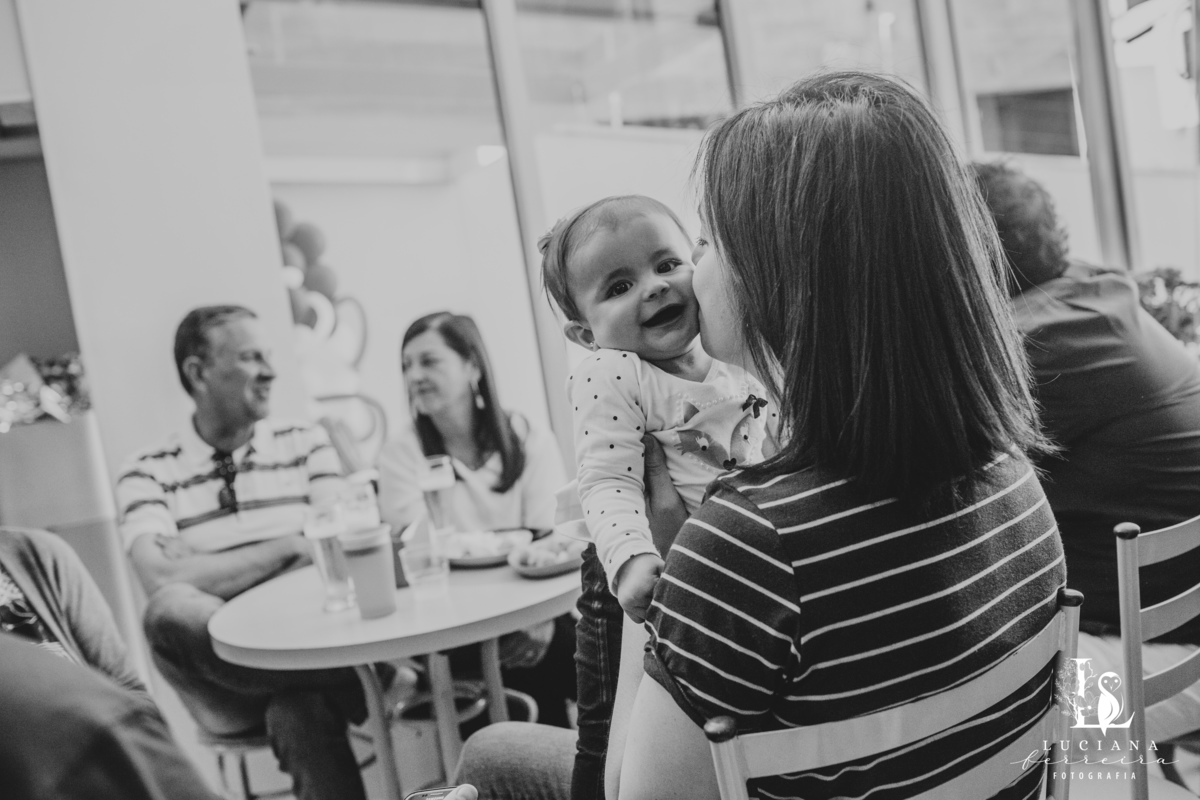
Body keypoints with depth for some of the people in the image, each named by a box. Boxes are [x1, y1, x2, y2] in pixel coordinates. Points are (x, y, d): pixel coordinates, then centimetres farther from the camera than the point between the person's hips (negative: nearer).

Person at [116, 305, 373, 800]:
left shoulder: (305, 443, 10)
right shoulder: (149, 472, 4)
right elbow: (162, 579, -13)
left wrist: (216, 570, -12)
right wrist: (291, 546, -11)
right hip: (226, 668, 2)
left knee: (299, 715, -35)